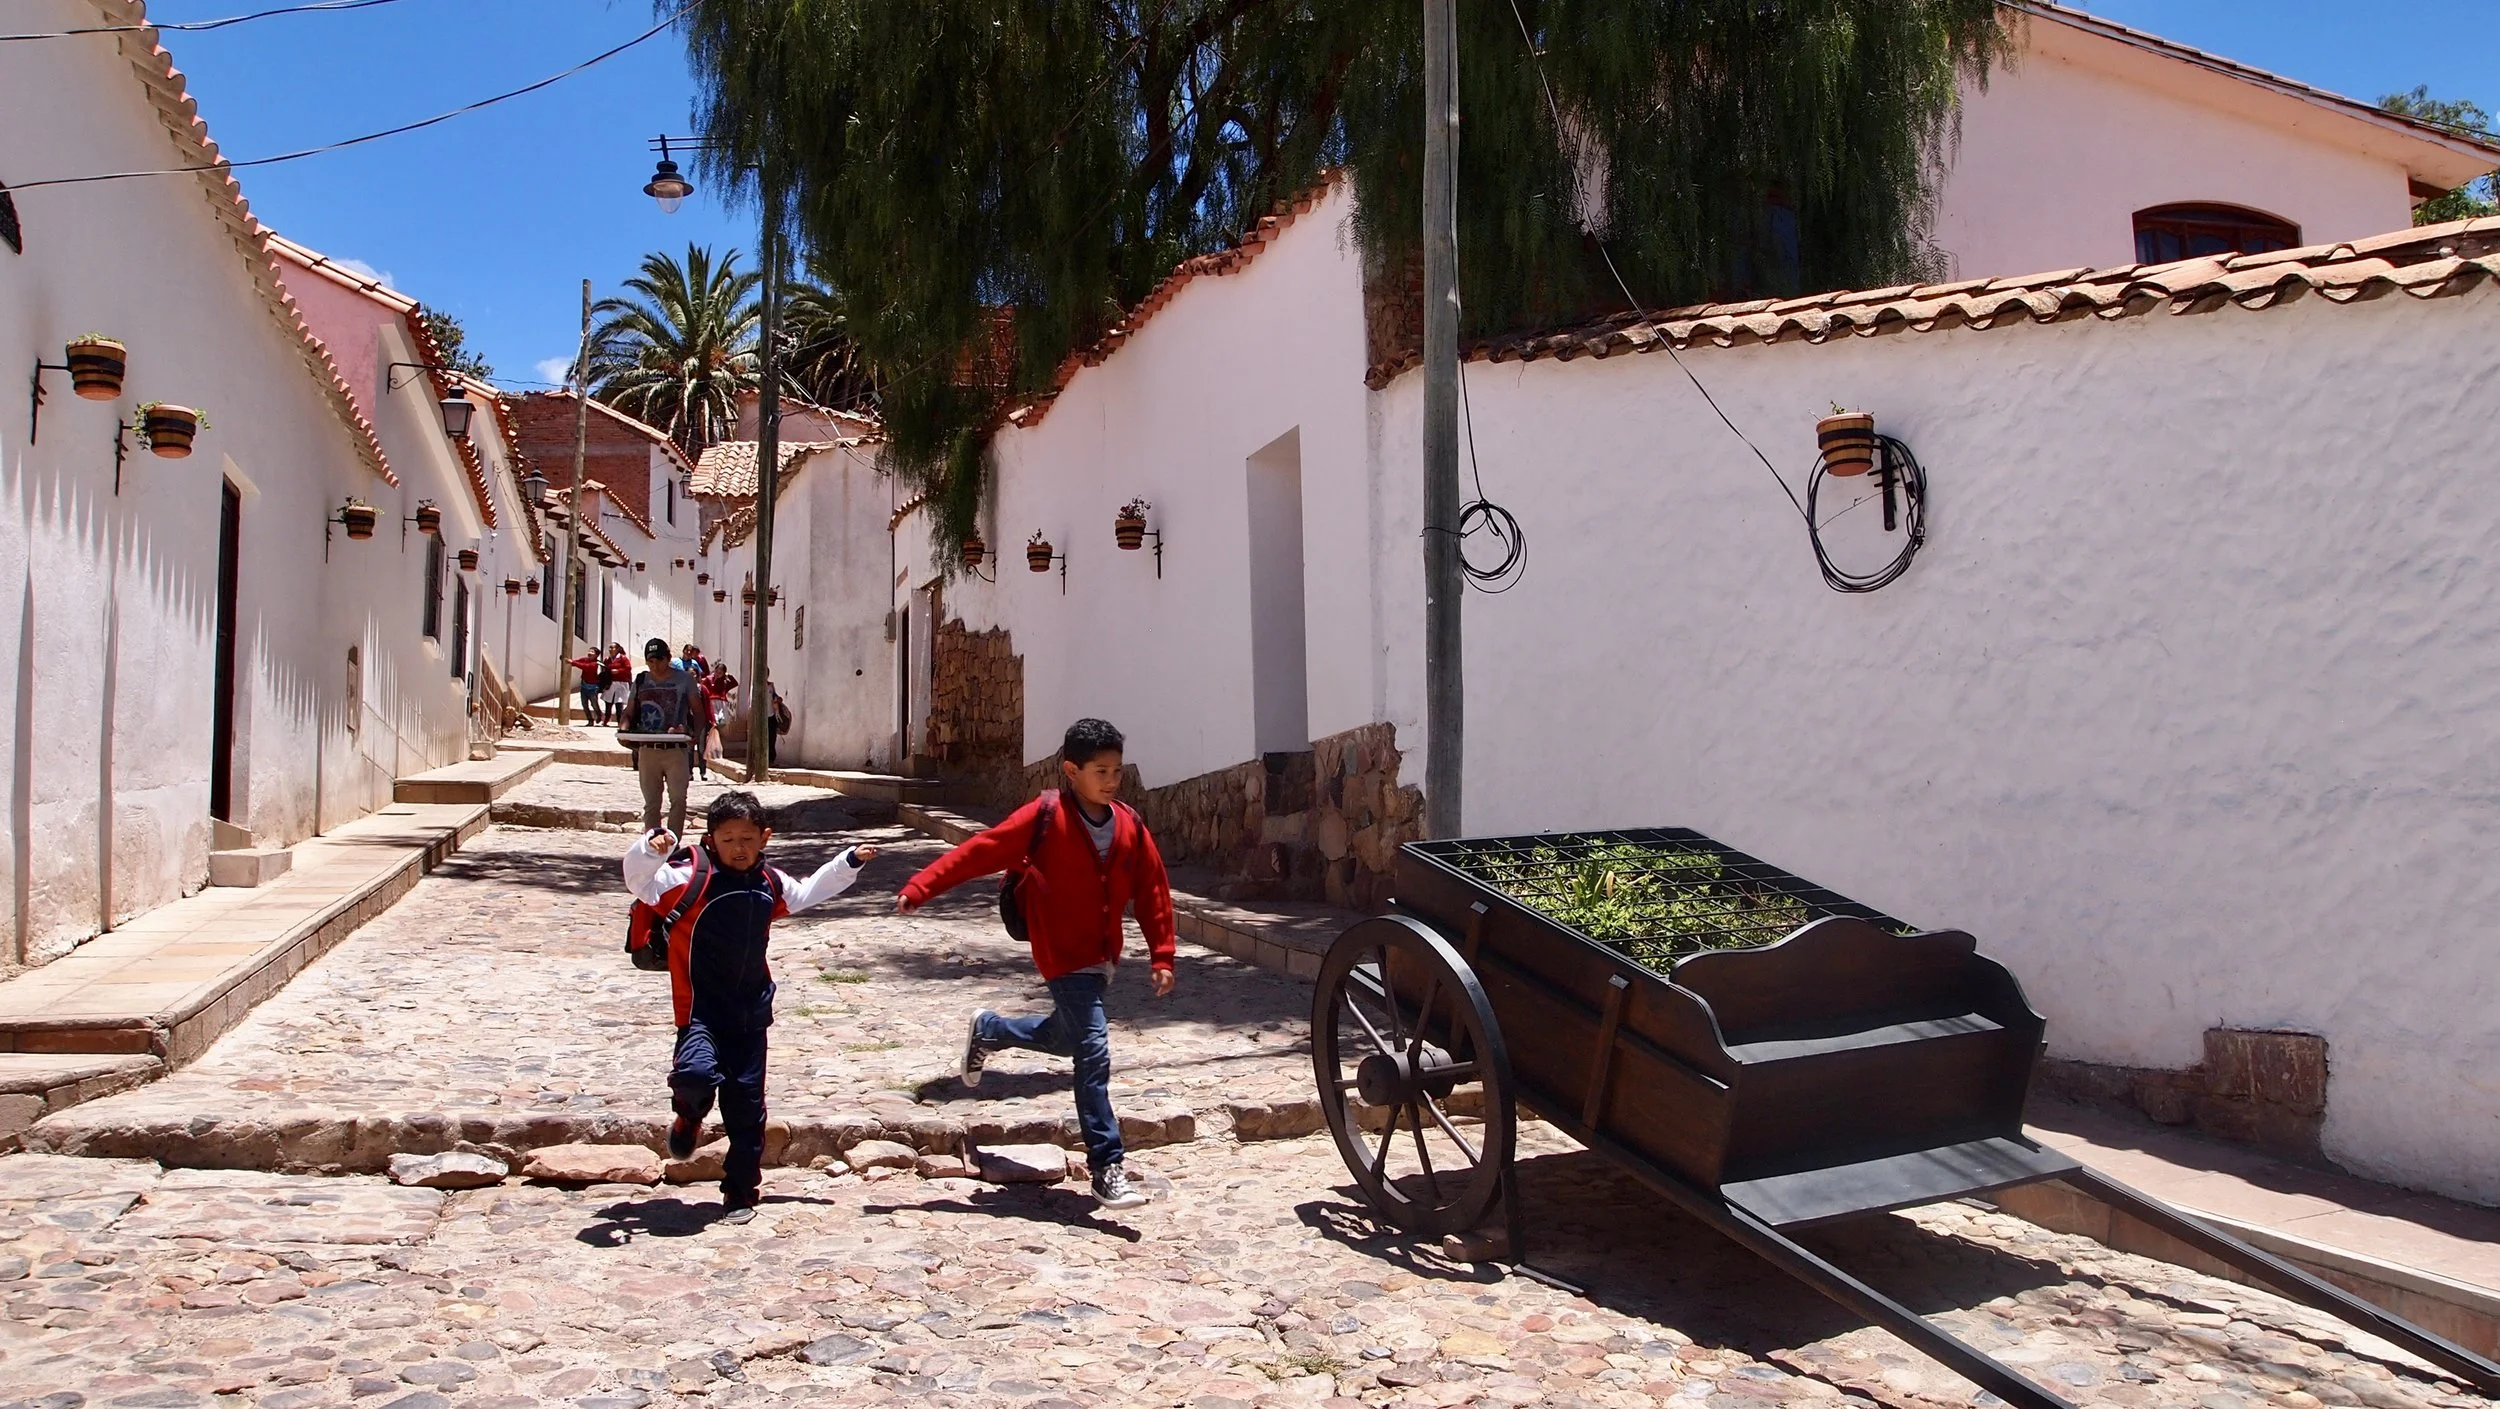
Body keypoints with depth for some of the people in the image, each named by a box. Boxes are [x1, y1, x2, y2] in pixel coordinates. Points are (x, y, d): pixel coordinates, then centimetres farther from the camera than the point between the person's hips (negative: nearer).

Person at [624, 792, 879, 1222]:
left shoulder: (770, 884, 9)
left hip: (751, 1012, 5)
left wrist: (849, 862, 30)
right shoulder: (691, 878, -9)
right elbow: (638, 881, -19)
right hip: (703, 1011, -4)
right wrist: (652, 849, -38)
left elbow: (807, 893, 29)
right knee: (696, 1073, -29)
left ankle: (740, 1193, 21)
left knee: (746, 1107, 6)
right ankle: (689, 1118, 8)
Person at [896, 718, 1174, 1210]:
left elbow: (1152, 889, 7)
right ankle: (1107, 1168, -8)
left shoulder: (1129, 825, 1)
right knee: (1093, 1049, -13)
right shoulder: (1045, 817, -14)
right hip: (1064, 954, -7)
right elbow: (980, 852, -14)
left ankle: (987, 1031, 50)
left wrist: (1162, 955, 5)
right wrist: (920, 888, -18)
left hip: (1104, 956, 7)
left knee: (1067, 1036, 24)